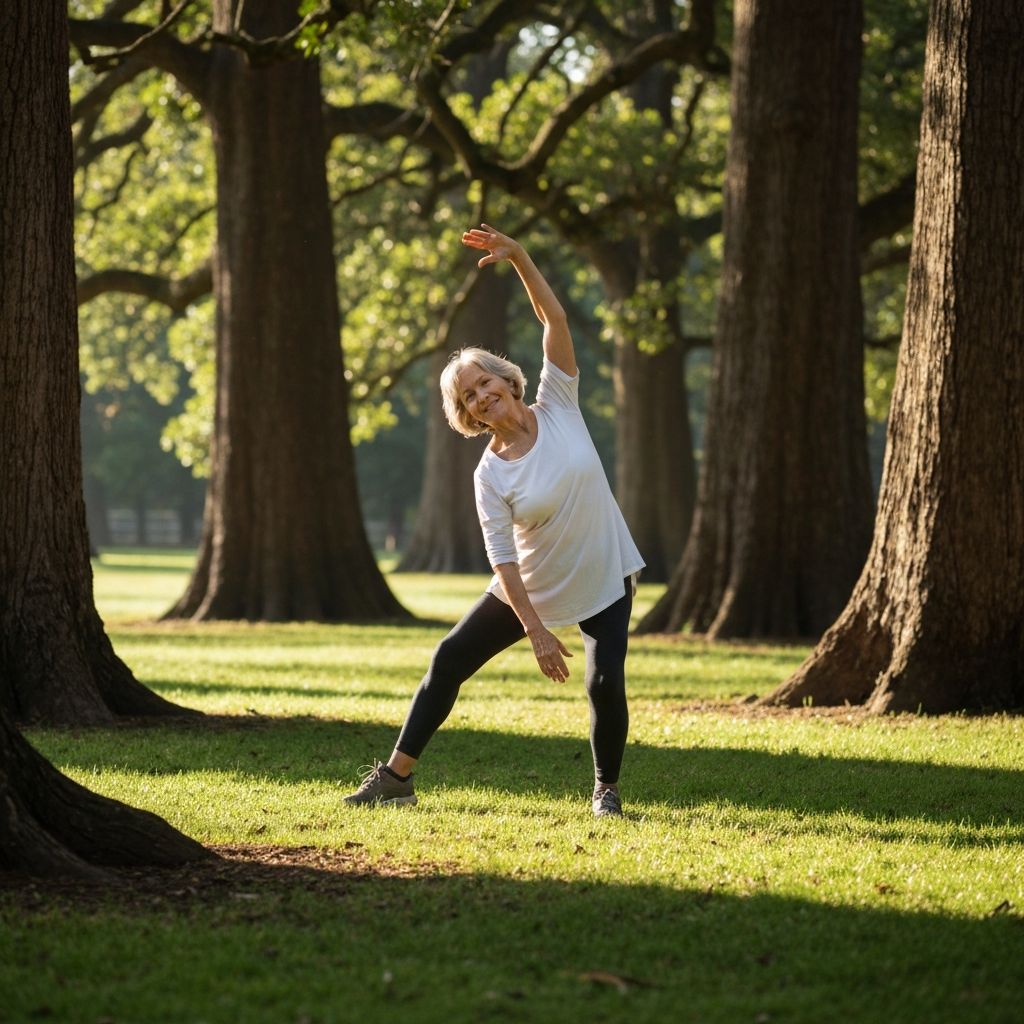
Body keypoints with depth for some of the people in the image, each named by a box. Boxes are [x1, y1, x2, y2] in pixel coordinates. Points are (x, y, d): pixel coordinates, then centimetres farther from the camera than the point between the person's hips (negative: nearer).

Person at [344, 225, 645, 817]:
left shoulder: (558, 408, -8)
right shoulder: (490, 475, -11)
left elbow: (556, 320, -17)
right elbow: (503, 559, -15)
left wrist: (521, 260, -27)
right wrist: (536, 630, -23)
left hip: (604, 581, -1)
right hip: (532, 588, 1)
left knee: (607, 682, -17)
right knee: (451, 659, -1)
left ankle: (607, 790, 8)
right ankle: (397, 776, 10)